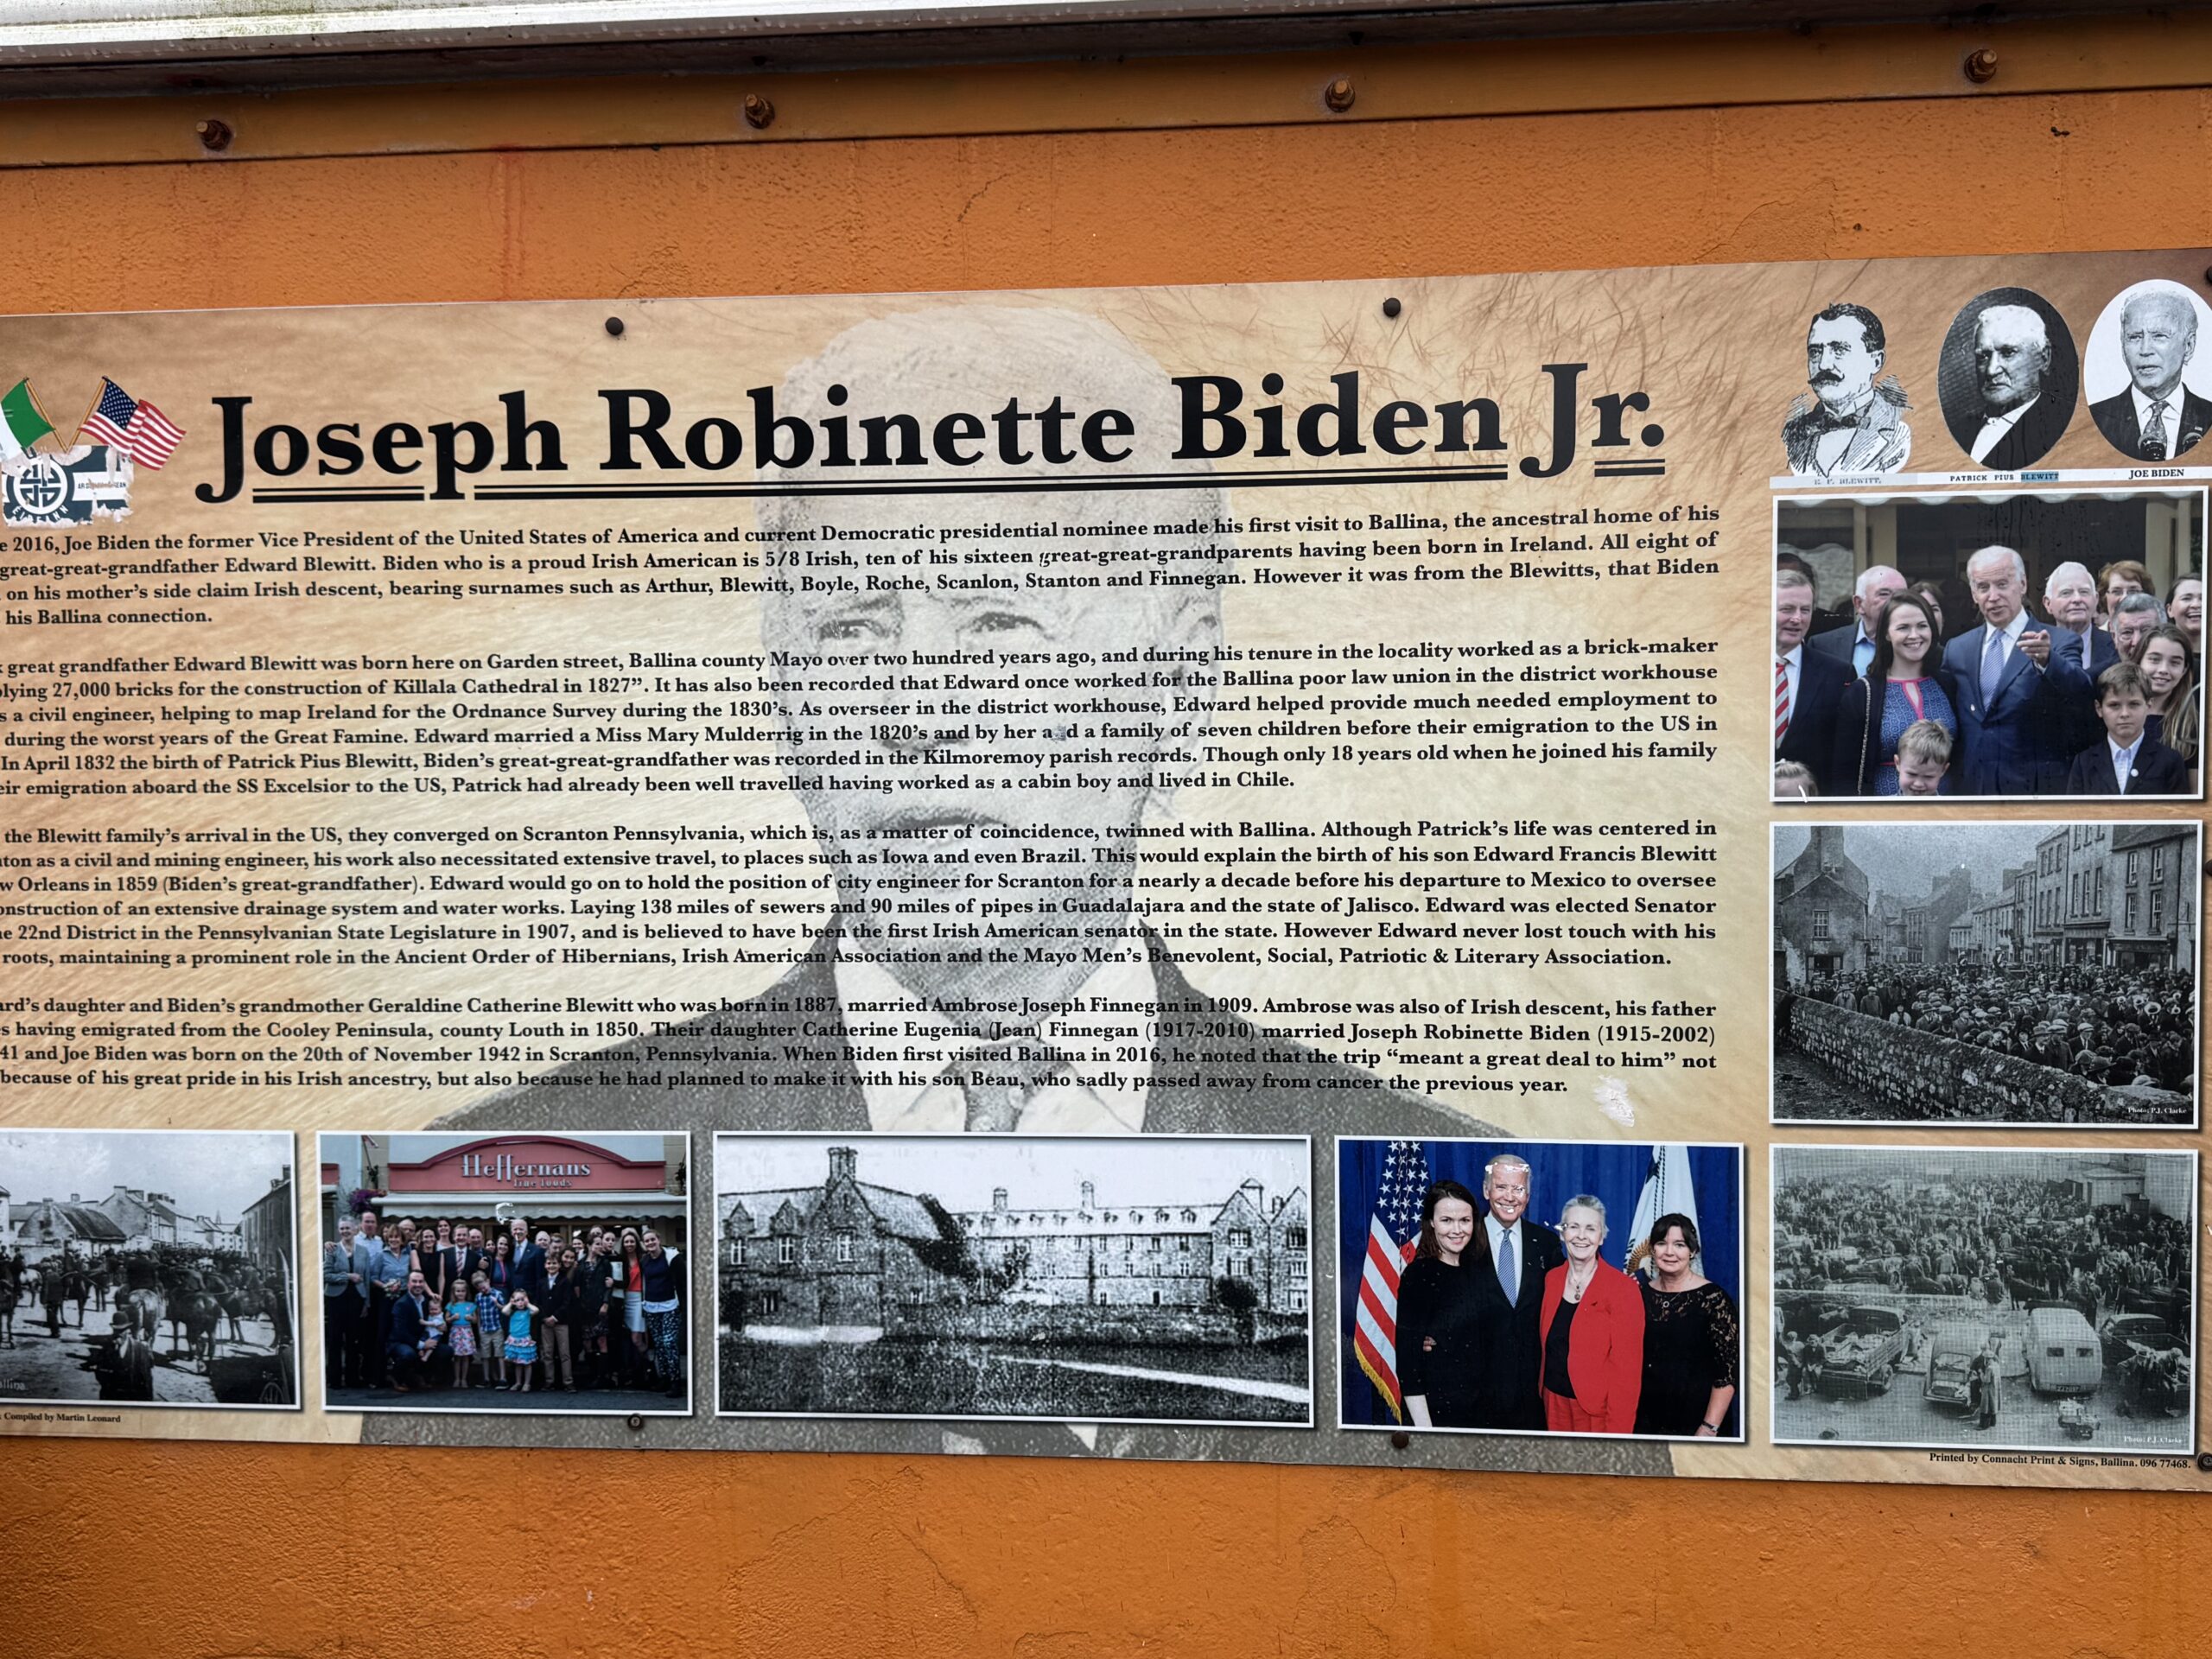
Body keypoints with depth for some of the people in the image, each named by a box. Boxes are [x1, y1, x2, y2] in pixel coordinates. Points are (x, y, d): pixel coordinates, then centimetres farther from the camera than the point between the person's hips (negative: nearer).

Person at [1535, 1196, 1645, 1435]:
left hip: (1599, 1414, -5)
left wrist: (1617, 1434, -17)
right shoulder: (1551, 1280, 3)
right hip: (1555, 1407, 5)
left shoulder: (1623, 1289, -13)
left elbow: (1627, 1369, -14)